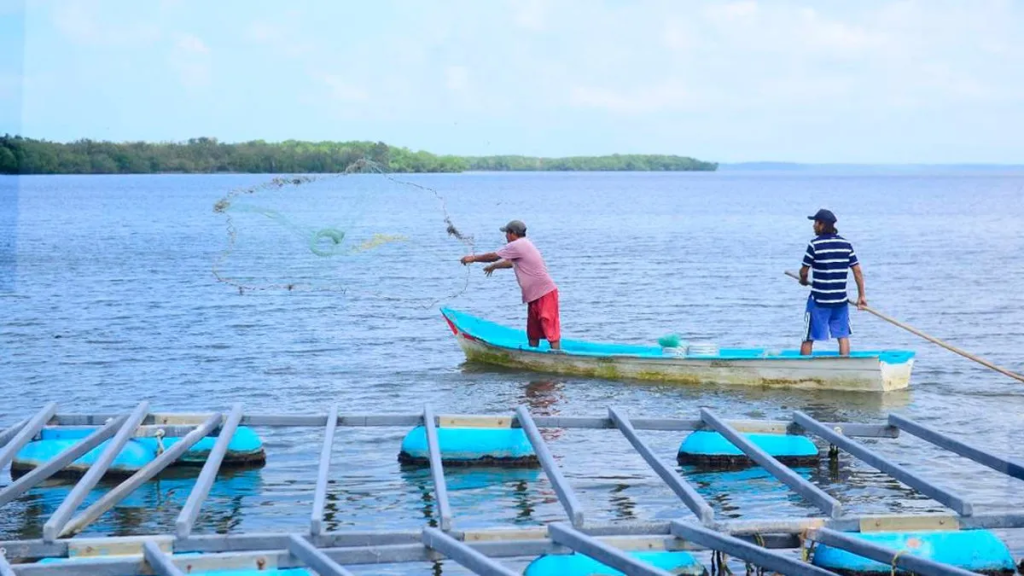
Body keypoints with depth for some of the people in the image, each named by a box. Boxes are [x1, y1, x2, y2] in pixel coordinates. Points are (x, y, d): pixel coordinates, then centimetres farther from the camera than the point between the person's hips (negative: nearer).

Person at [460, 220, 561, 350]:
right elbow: (510, 263, 37)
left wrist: (473, 258, 10)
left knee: (551, 330, -12)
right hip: (534, 296, 10)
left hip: (545, 293, -10)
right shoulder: (525, 245, 19)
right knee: (533, 333, 14)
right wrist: (494, 266, 52)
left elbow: (493, 256, -4)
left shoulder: (517, 246, -12)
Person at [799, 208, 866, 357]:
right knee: (843, 335, 11)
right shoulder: (846, 244, 2)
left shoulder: (815, 244, -11)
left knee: (808, 338, 6)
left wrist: (803, 281, 17)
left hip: (819, 301, -4)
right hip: (841, 300, 4)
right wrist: (861, 295, 8)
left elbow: (804, 272, -6)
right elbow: (857, 271, 3)